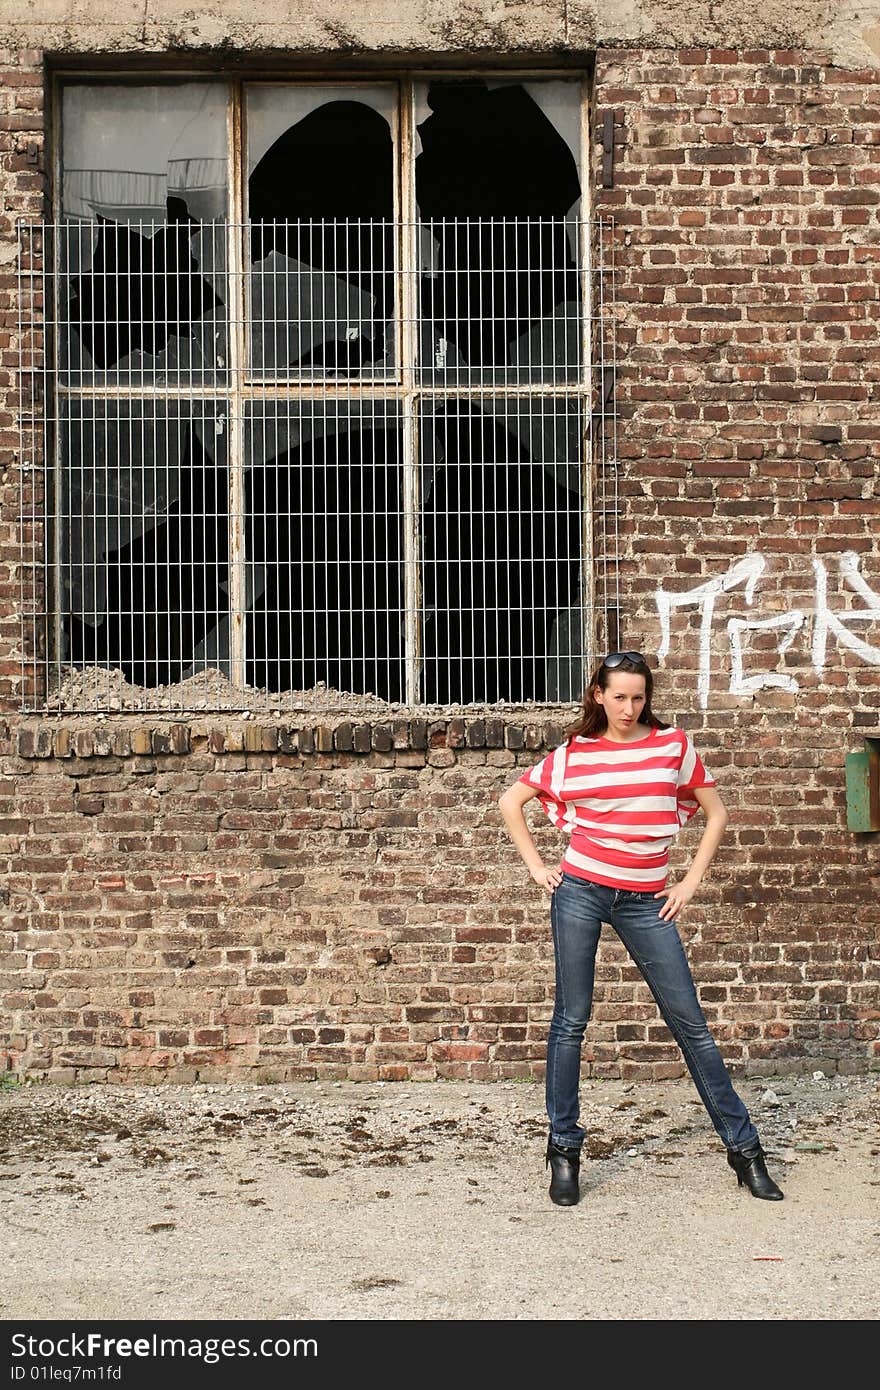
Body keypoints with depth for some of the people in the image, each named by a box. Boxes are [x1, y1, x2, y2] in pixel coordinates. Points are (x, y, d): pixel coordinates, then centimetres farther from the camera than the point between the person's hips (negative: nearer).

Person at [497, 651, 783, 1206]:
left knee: (690, 1020, 2)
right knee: (572, 1020, 2)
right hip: (581, 890, 0)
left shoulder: (674, 744, 3)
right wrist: (536, 865, 6)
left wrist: (690, 883, 4)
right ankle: (564, 1149, 13)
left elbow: (717, 813, 10)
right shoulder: (573, 753, 3)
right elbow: (511, 800, 13)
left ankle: (745, 1148, 8)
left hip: (644, 901, 1)